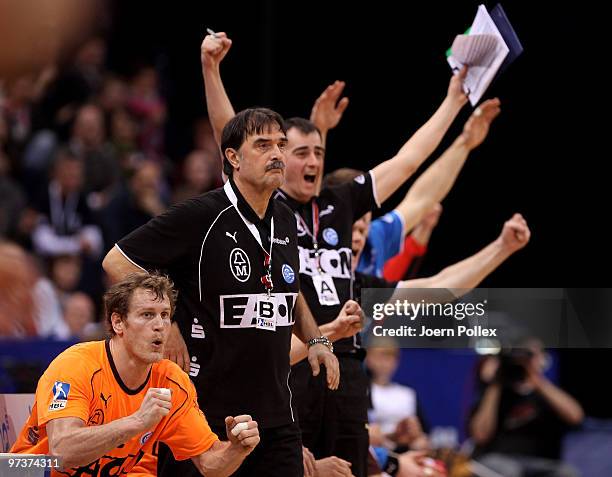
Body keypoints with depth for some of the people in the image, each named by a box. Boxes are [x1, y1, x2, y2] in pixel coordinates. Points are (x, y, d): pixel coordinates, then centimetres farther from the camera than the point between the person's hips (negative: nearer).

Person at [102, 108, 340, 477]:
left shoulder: (285, 221, 11)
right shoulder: (200, 215, -11)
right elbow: (117, 261, -8)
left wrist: (315, 340, 11)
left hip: (277, 414, 6)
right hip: (208, 412, -6)